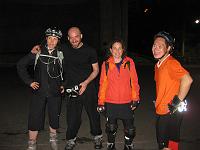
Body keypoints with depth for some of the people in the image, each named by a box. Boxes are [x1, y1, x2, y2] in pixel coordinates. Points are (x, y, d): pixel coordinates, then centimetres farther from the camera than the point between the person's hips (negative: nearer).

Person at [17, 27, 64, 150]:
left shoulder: (61, 54, -1)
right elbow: (21, 65, 4)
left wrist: (63, 84, 7)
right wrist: (29, 81, -1)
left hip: (55, 92, 1)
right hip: (39, 91, -1)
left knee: (54, 117, 11)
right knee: (35, 118, 1)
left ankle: (53, 138, 36)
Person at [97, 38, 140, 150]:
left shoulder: (129, 62, -1)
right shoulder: (106, 64, -1)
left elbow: (134, 81, 1)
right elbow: (103, 84, 1)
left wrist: (135, 99, -2)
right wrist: (101, 102, 0)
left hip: (127, 102, 0)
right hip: (110, 103, 0)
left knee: (130, 129, 6)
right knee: (111, 128, 10)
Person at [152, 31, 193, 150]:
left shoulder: (171, 63, -19)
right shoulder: (158, 64, 10)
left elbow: (187, 79, -33)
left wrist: (177, 102, -25)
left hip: (171, 113, -9)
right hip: (161, 113, 9)